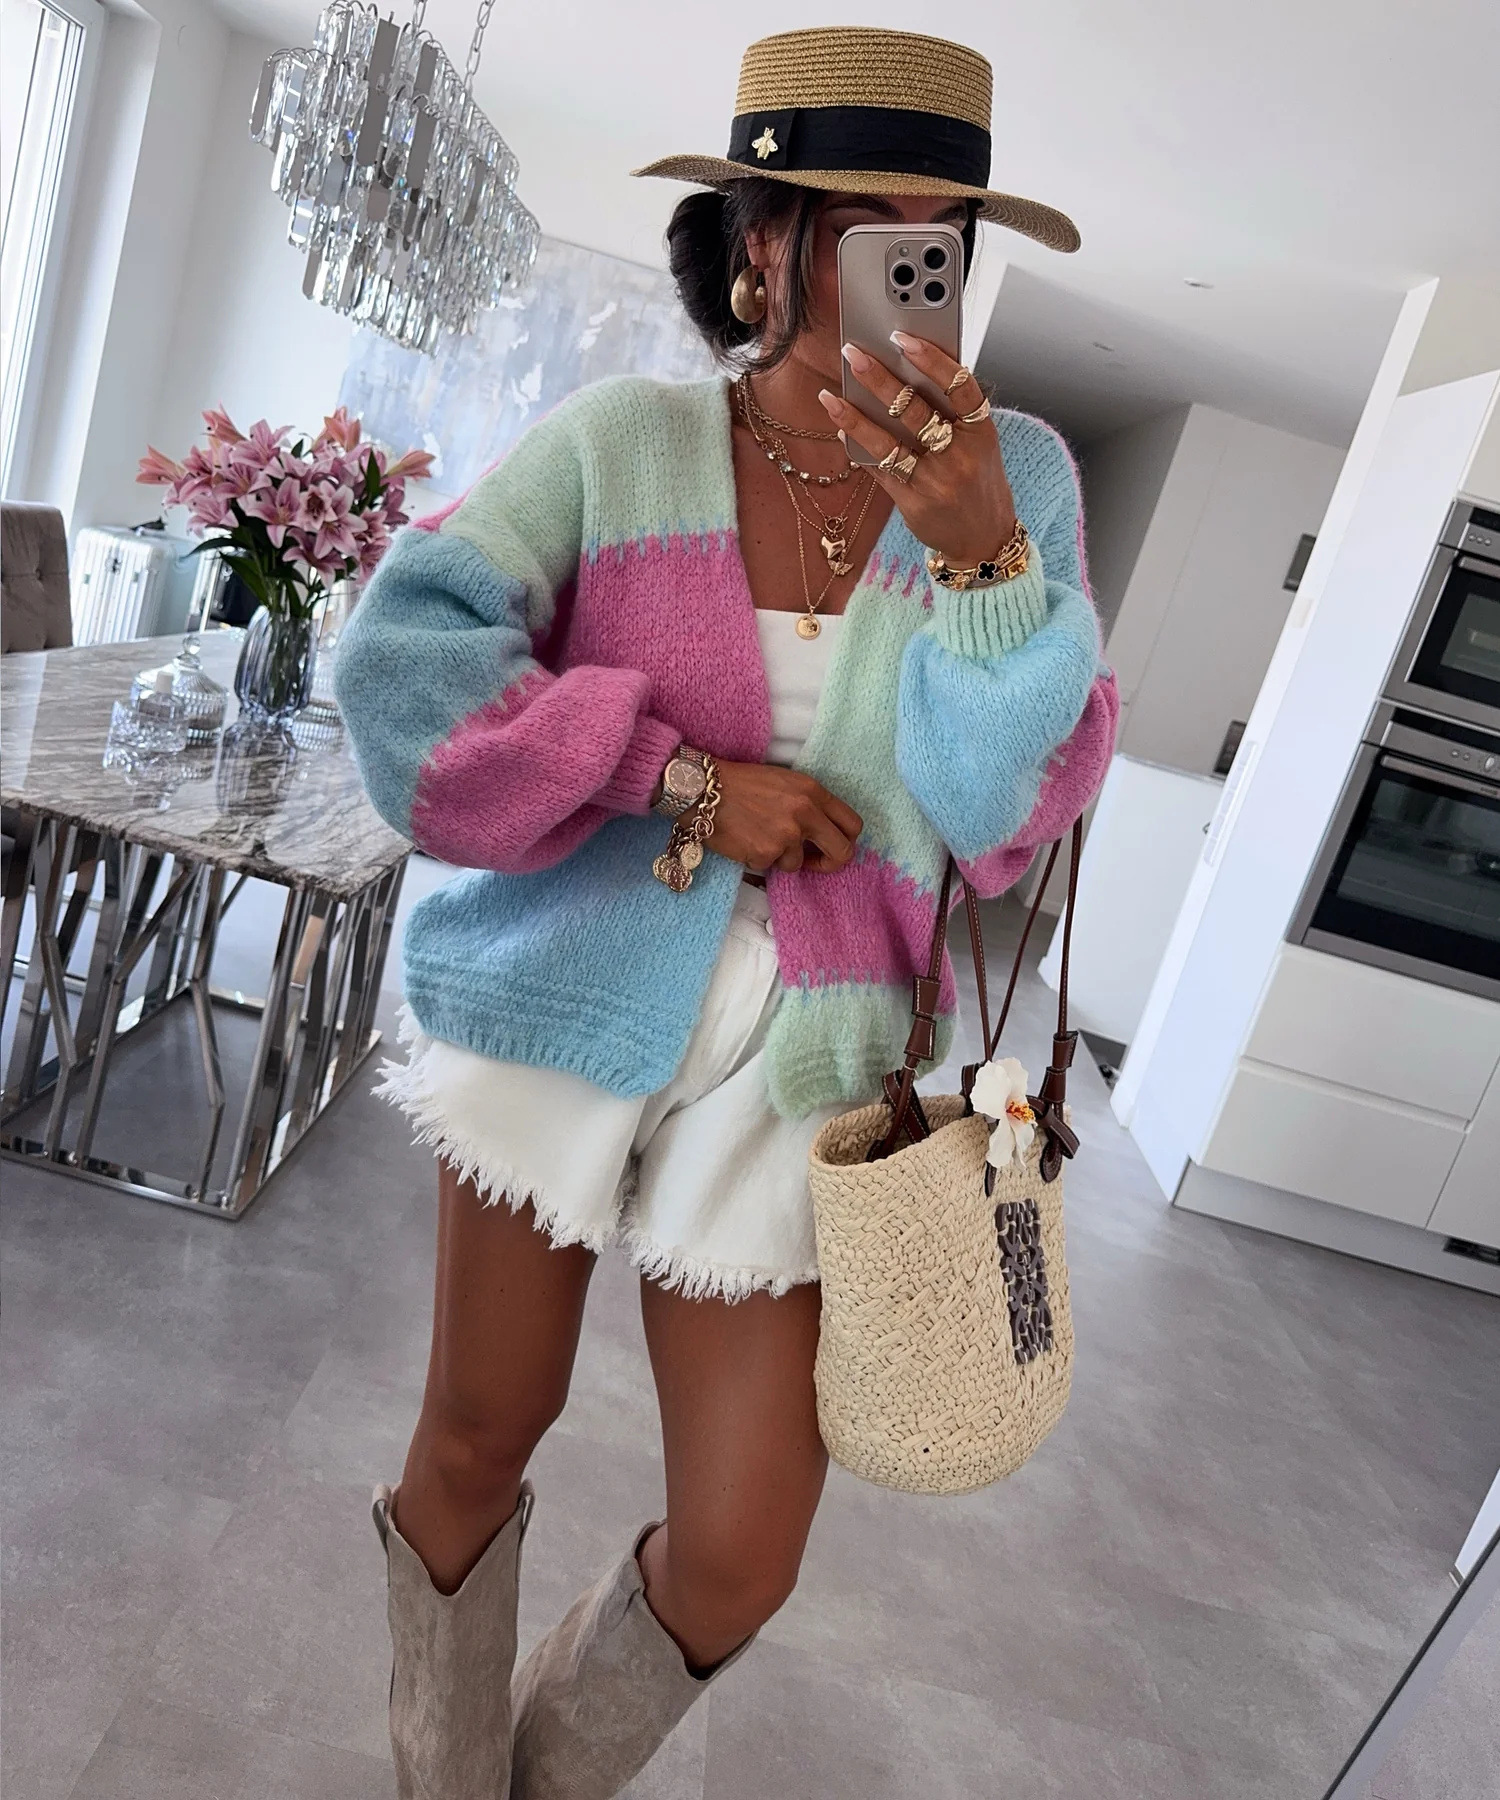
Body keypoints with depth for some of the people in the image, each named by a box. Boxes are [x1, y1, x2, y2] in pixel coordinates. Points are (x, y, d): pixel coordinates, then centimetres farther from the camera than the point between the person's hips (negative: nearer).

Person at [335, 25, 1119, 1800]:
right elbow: (398, 656, -10)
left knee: (738, 1561, 7)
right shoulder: (620, 441, -4)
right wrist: (678, 777, -18)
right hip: (560, 998, 0)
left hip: (795, 1063, 1)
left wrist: (978, 552, -23)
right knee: (480, 1432, 15)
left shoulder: (1017, 472, -1)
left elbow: (1009, 812, -7)